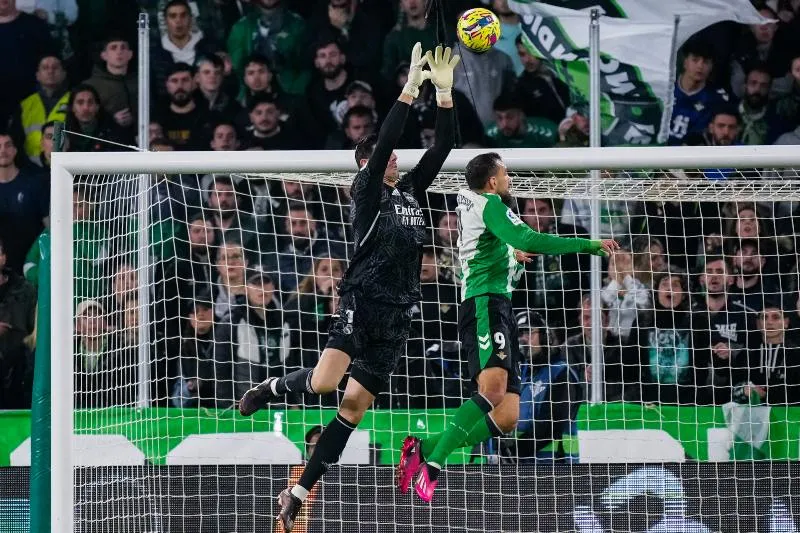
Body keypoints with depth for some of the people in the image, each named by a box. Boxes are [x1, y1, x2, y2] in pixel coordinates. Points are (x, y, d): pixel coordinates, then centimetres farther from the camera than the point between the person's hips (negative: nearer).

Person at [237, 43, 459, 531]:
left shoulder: (411, 191, 16)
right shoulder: (367, 191, -1)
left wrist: (445, 93, 2)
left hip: (398, 313, 6)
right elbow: (384, 142, -15)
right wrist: (410, 89, -18)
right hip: (363, 299, -6)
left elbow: (445, 146, 13)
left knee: (354, 405, 4)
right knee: (324, 381, -27)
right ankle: (270, 390, 9)